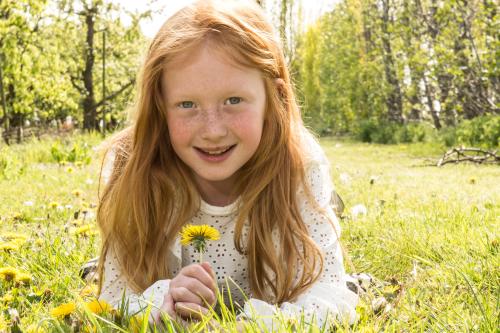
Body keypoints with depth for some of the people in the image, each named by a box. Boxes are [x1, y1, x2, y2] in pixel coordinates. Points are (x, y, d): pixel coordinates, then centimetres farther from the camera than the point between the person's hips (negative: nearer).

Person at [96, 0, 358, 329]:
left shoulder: (301, 167, -27)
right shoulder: (133, 170, -26)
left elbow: (328, 296, -30)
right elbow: (113, 303, -24)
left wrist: (257, 319, -49)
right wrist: (164, 301, -46)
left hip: (261, 316, 0)